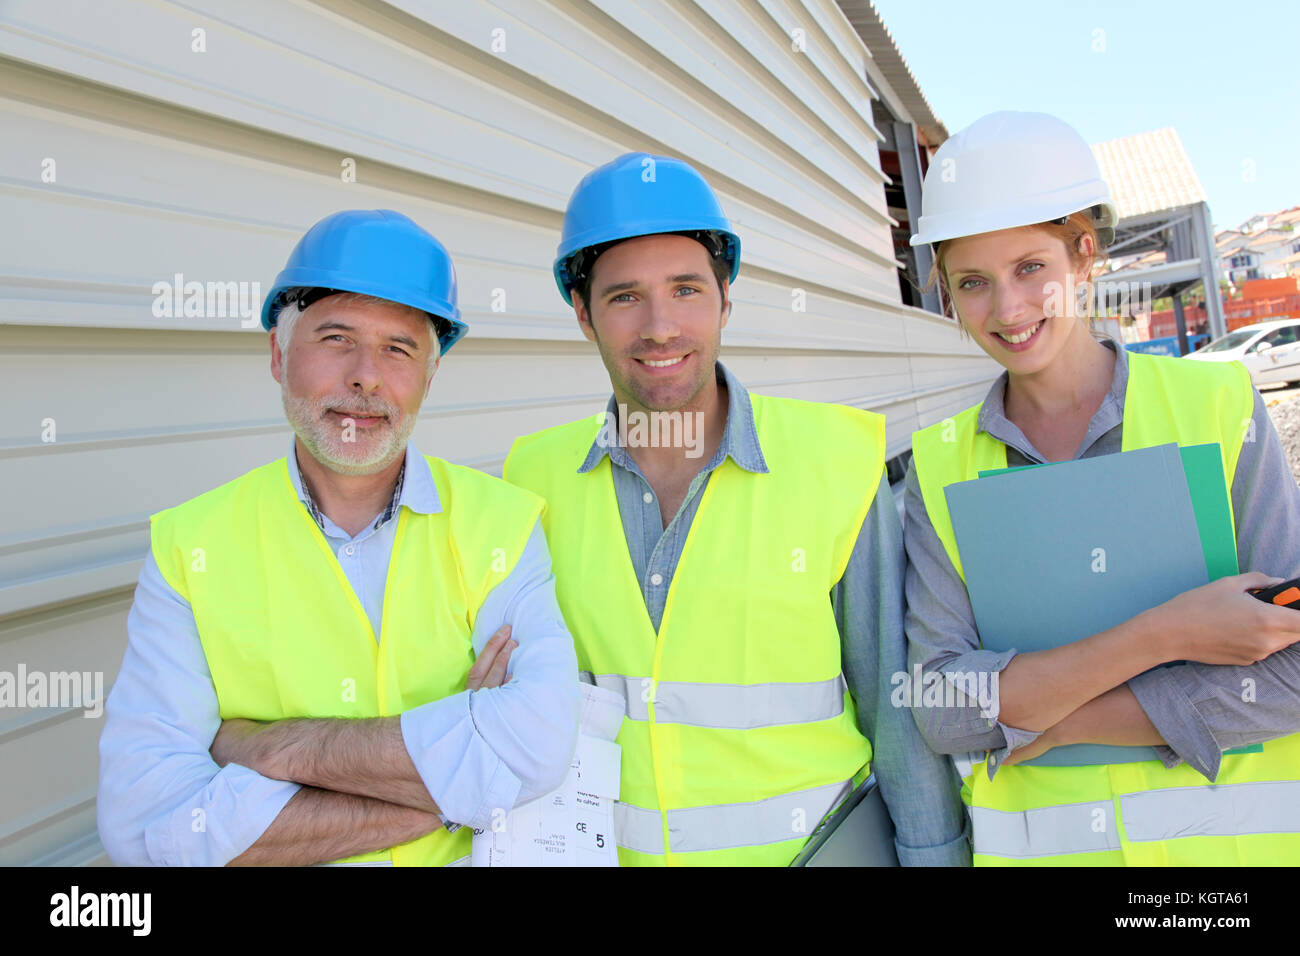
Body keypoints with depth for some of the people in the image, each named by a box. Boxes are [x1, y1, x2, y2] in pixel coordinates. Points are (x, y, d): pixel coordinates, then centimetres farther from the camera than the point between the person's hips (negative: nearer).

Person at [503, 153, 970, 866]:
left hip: (810, 842, -1)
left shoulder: (838, 460, -17)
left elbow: (897, 705, -9)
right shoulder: (540, 478, -9)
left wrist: (935, 853, -6)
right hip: (608, 846, 2)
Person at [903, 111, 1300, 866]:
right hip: (1036, 841, 1)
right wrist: (1165, 633, -22)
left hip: (1240, 831, -1)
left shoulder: (1222, 406, -8)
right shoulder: (938, 466, -6)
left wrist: (1044, 720, -16)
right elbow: (943, 710, -14)